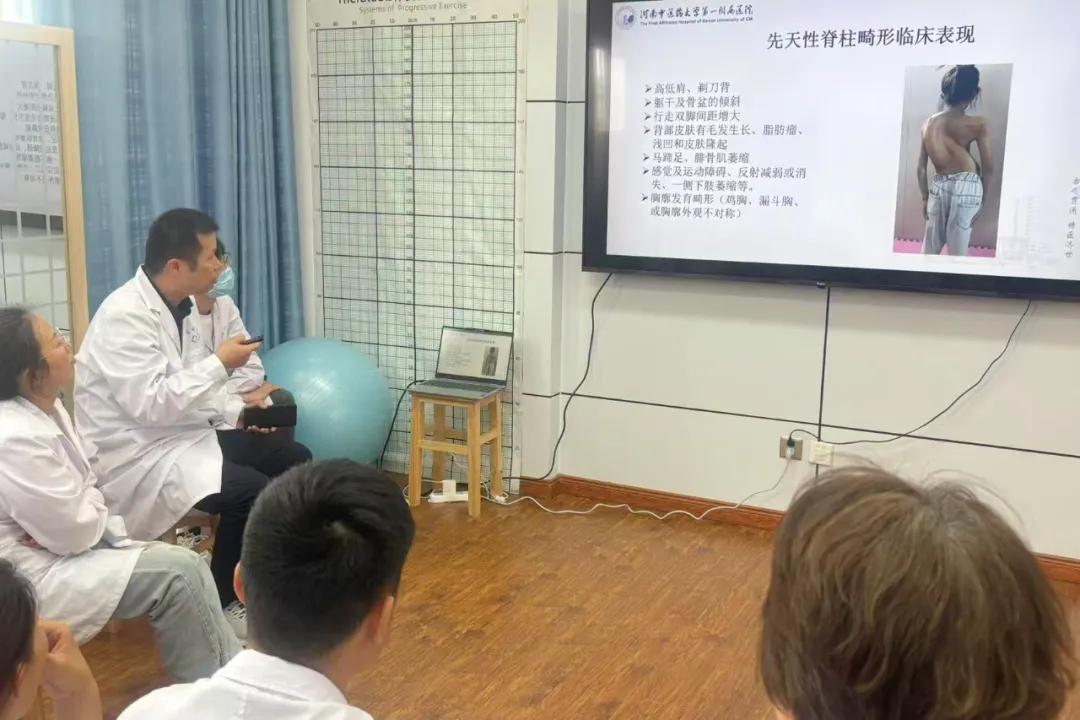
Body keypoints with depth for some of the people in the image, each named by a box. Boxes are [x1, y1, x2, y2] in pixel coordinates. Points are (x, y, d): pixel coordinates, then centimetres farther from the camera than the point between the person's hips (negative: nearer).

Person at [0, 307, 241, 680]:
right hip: (31, 579, -10)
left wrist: (121, 540, -2)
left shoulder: (47, 408, 4)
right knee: (177, 573, -15)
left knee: (185, 563, 2)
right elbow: (73, 531, -21)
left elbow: (82, 488, 11)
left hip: (56, 551, 10)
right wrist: (99, 505, 0)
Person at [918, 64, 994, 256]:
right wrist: (982, 199, 7)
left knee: (930, 249, 14)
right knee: (957, 250, 4)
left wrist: (925, 198, 17)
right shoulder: (978, 125, -7)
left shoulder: (929, 123, 4)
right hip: (966, 187, -4)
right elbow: (988, 168, -4)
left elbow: (921, 168, 7)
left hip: (938, 186, 4)